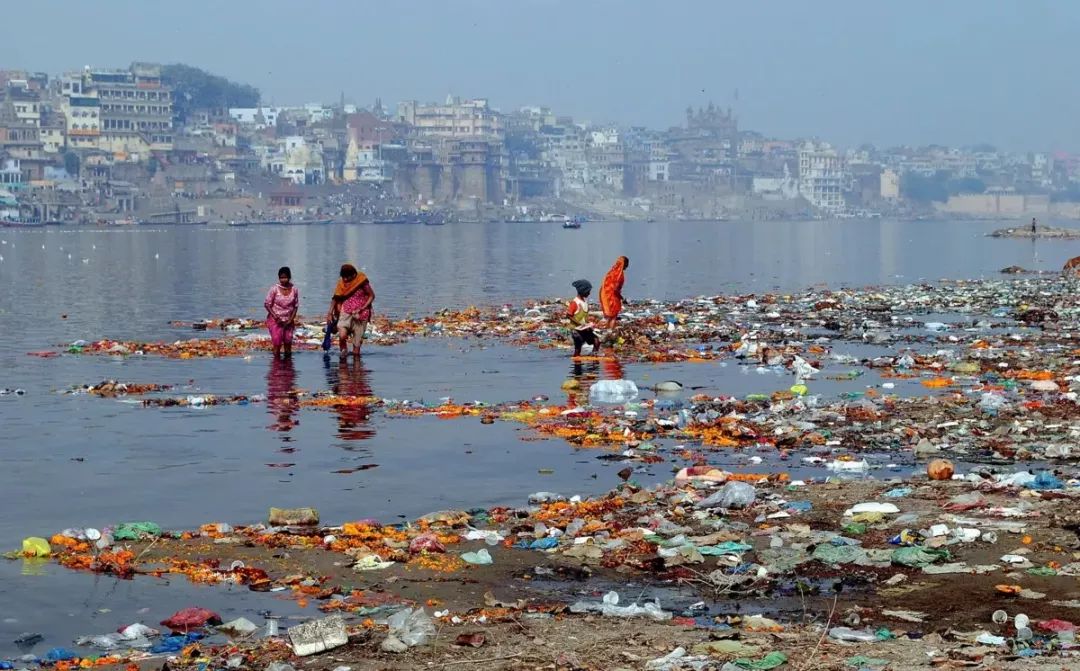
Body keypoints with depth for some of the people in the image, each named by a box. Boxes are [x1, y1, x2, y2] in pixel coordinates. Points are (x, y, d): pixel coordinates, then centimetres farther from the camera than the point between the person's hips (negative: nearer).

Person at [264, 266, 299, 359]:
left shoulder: (294, 290, -2)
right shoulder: (274, 289, -11)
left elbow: (296, 306, 6)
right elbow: (267, 304, -7)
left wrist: (291, 319, -6)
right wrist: (275, 317, -16)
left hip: (288, 321, 3)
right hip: (275, 320, -3)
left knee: (288, 343, 7)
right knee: (277, 344, -7)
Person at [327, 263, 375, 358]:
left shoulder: (362, 281, -8)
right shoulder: (342, 283, -1)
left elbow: (372, 296, -1)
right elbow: (335, 298, 7)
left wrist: (361, 309, -11)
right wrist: (330, 313, 0)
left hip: (360, 314, -1)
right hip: (346, 312, 1)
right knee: (342, 336, -20)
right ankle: (343, 349, 8)